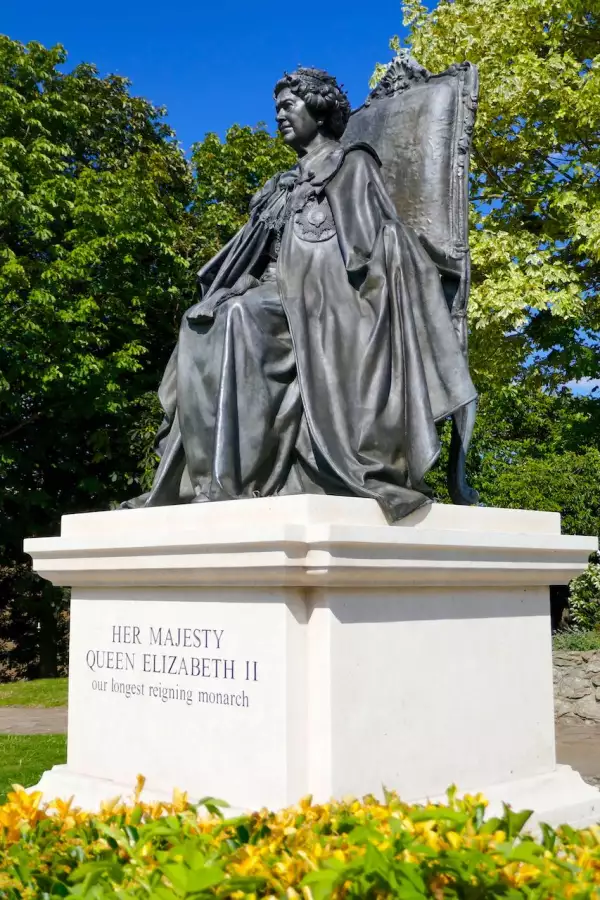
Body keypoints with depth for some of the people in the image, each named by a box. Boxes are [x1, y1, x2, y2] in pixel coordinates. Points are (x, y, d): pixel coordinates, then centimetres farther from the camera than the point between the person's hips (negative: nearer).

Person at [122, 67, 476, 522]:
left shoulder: (353, 164, 9)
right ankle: (205, 474, -29)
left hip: (323, 295, -6)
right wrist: (250, 281, -2)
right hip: (282, 289, 7)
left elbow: (363, 245, -5)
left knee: (240, 316, -34)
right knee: (201, 325, -21)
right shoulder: (283, 186, 29)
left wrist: (300, 282, -16)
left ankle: (234, 477, -38)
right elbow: (261, 252, 20)